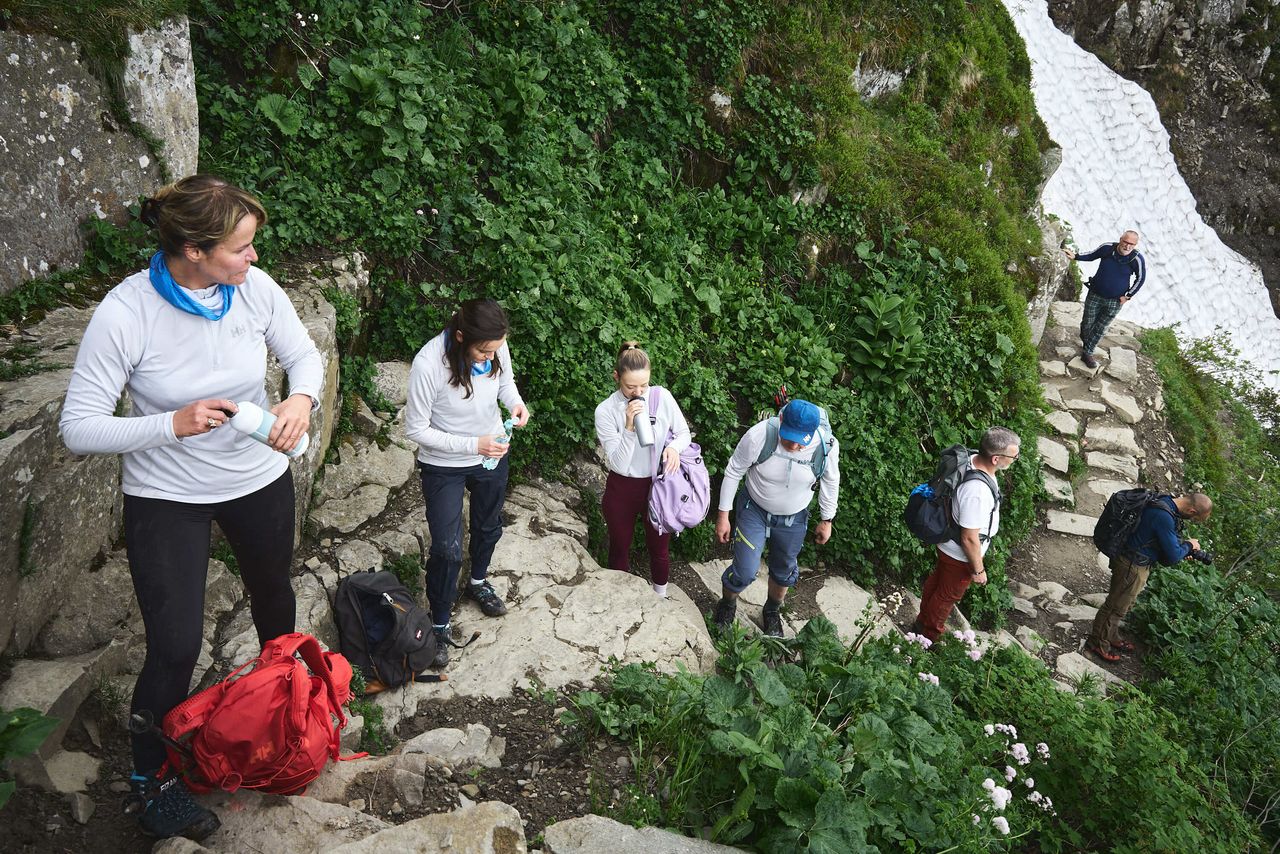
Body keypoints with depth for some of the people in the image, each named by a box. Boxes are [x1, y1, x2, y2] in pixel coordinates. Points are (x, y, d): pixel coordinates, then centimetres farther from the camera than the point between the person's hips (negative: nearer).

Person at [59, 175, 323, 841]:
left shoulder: (254, 288, -16)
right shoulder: (125, 313, -26)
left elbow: (304, 355, -1)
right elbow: (78, 429, -21)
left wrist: (301, 399, -23)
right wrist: (173, 424, -35)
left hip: (259, 479, 4)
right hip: (166, 497, -4)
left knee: (273, 591, 26)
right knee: (174, 648, -3)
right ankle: (150, 782, 25)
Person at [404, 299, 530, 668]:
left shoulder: (496, 347, -20)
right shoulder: (428, 364, -34)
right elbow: (416, 429, -23)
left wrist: (515, 402, -20)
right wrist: (473, 445, -30)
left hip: (492, 456, 5)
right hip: (444, 465, -5)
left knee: (489, 527, 25)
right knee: (447, 549, -2)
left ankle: (478, 581, 56)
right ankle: (439, 624, 23)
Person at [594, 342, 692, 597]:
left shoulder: (662, 397, -14)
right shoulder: (606, 411, -18)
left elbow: (684, 433, 0)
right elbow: (618, 464, -21)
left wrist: (674, 447, -22)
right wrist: (630, 427, -33)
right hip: (622, 490, -1)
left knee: (659, 549, 20)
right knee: (620, 549, 20)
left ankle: (660, 599, 46)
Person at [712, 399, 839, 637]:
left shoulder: (827, 446, -27)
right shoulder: (758, 436, -32)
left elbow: (830, 483, -5)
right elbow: (733, 473, -15)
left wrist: (826, 521, 6)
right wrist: (723, 515, -9)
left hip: (793, 519, 2)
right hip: (754, 510, -2)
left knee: (783, 572, 21)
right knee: (744, 572, -3)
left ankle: (772, 612, 51)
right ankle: (727, 605, 32)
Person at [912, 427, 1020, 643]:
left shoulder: (971, 459, -15)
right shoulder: (977, 491, -42)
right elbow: (969, 539, -31)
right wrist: (978, 570, -15)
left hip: (947, 543, 8)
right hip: (961, 555, -8)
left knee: (936, 580, 29)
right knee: (947, 595, 18)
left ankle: (922, 623, 53)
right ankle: (930, 636, 43)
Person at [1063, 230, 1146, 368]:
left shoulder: (1137, 259, -19)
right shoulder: (1107, 248, -15)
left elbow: (1140, 279, -3)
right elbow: (1091, 256, 6)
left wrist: (1128, 296, -5)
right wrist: (1075, 257, -9)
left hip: (1115, 301, -1)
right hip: (1095, 295, 1)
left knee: (1100, 328, 6)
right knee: (1087, 323, 12)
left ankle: (1087, 353, 18)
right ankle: (1084, 340, 43)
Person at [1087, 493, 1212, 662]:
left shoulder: (1165, 501, -2)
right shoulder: (1164, 517, -32)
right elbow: (1172, 556, -24)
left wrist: (1183, 551, 4)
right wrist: (1189, 545, -6)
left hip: (1136, 563, 10)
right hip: (1132, 567, -10)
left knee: (1125, 604, 25)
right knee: (1117, 607, 8)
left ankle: (1111, 637, 42)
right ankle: (1099, 643, 24)